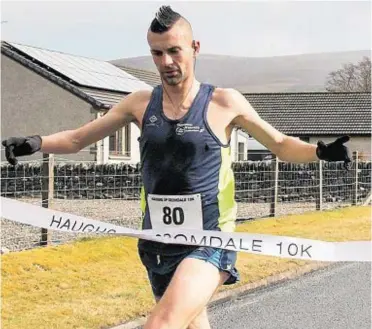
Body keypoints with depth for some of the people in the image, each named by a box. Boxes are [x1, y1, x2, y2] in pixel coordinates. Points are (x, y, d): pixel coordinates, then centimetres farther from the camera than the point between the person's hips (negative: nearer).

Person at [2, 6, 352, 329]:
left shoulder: (224, 102, -4)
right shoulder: (141, 103, 5)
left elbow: (282, 145, 4)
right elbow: (77, 139, 11)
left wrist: (320, 151, -15)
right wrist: (35, 143, -7)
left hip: (209, 244, -5)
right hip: (158, 246, 5)